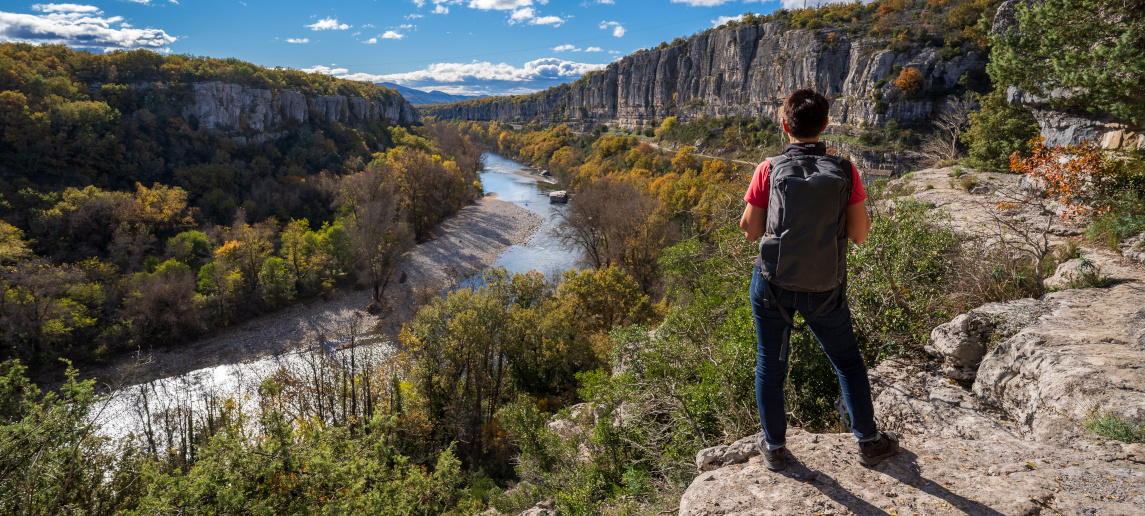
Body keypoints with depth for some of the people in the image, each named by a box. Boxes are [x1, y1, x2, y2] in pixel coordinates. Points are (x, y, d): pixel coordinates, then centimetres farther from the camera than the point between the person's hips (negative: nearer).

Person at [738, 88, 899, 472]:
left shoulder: (769, 170, -10)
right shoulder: (845, 172, -7)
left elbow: (750, 231, -5)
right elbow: (860, 234, -3)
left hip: (773, 284, -1)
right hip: (825, 289, 1)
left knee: (770, 366, 16)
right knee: (848, 362, 22)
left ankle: (774, 447, 28)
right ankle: (868, 442, 35)